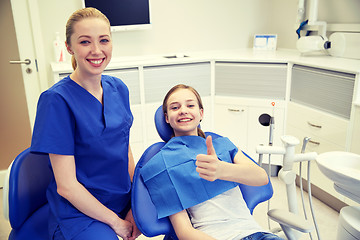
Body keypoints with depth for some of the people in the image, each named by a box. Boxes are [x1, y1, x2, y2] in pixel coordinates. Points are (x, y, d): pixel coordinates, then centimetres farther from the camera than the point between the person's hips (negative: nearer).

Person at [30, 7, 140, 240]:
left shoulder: (118, 88, 0)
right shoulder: (56, 99, -18)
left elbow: (125, 148, 6)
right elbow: (66, 186, -17)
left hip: (123, 202, 6)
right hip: (79, 212, -5)